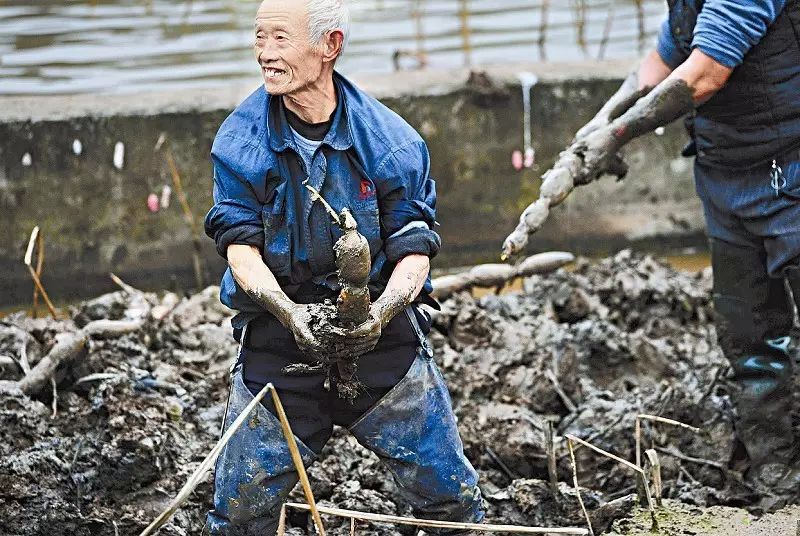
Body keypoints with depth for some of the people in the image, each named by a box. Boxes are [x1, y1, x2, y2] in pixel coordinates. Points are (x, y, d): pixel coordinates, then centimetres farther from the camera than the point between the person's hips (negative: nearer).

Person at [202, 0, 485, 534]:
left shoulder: (390, 138, -6)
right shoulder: (241, 137, -4)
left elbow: (414, 251, -6)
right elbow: (241, 246, -8)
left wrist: (380, 313, -26)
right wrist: (290, 312, -26)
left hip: (382, 333, 0)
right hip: (278, 339, 0)